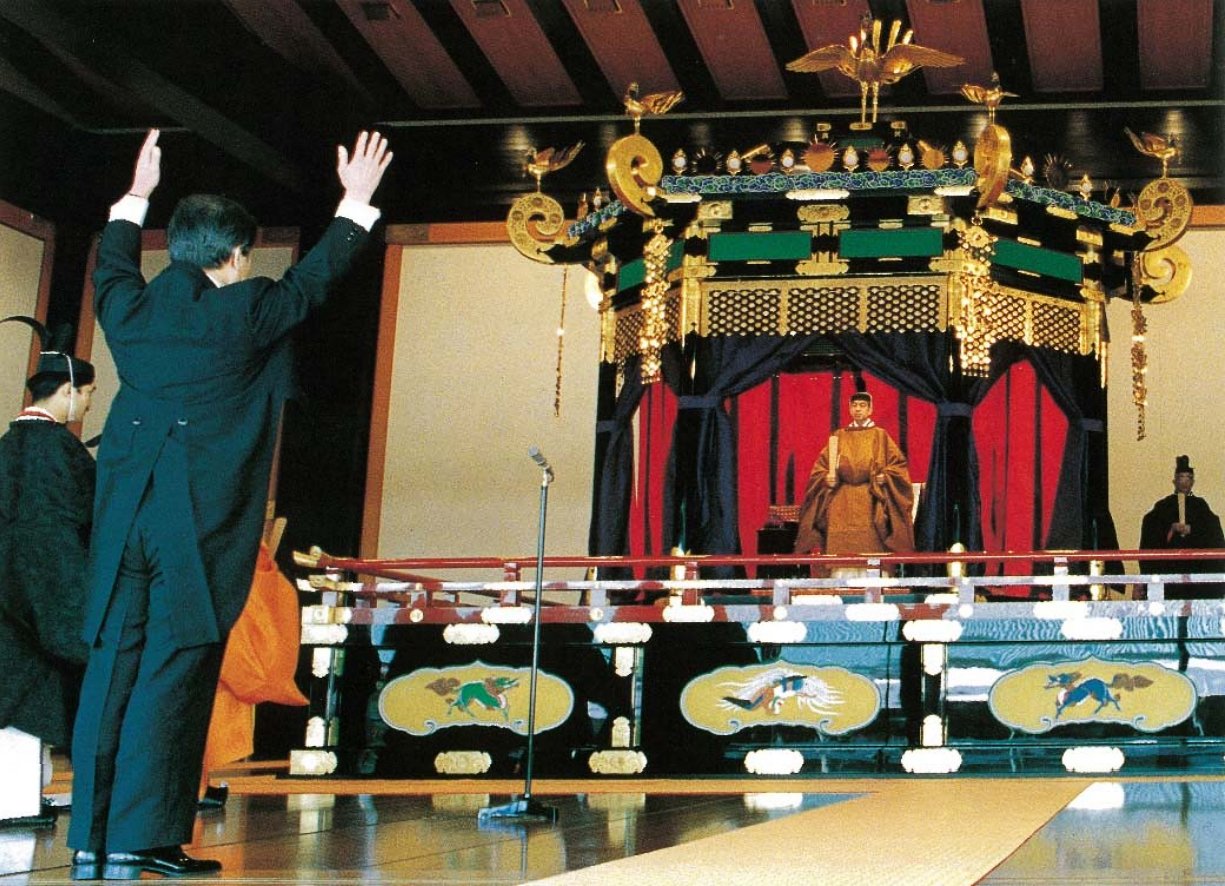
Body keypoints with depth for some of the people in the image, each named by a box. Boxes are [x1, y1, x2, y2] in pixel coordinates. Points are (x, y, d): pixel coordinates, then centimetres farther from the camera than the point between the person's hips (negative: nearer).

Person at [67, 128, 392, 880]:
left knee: (112, 668, 6)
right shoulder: (246, 313, -4)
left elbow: (113, 268, 32)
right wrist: (357, 203, 22)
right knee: (173, 673, -3)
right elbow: (316, 277, 9)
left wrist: (137, 197, 46)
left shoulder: (133, 308, 10)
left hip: (124, 514, 5)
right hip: (202, 520, -5)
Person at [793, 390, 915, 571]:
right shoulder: (839, 436, 15)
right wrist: (827, 478, -5)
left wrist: (884, 477, -10)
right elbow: (821, 465, 14)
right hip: (841, 502, 2)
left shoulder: (880, 436, 10)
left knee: (870, 547, -10)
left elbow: (898, 463, 7)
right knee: (840, 547, -7)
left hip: (869, 501, -2)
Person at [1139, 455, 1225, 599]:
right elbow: (1150, 529, -1)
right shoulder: (1163, 506, 10)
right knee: (1172, 600, -8)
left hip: (1196, 564, 1)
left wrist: (1192, 529, -13)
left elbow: (1212, 529, 1)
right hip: (1170, 564, -1)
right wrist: (1170, 529, -15)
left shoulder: (1200, 505, 13)